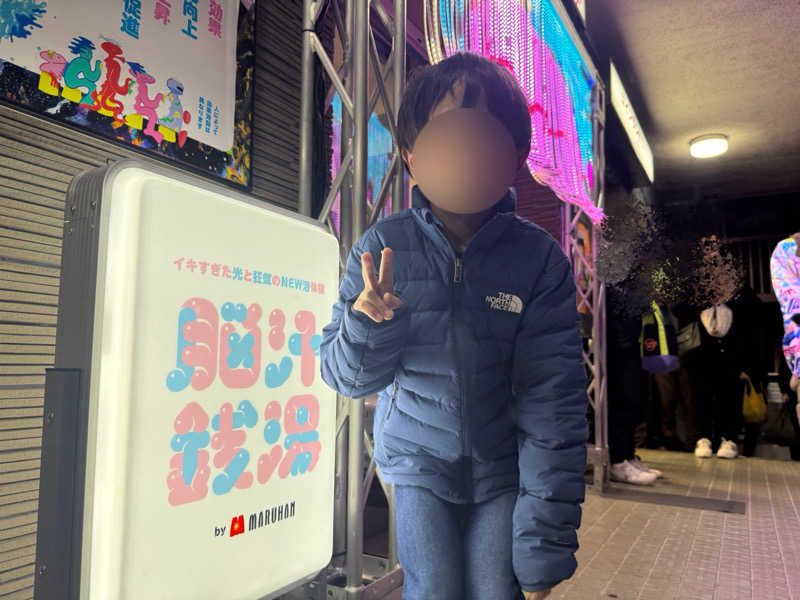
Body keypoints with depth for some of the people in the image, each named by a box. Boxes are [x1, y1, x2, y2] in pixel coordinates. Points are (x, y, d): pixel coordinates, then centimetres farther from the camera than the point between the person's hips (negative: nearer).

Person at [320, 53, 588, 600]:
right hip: (418, 457, 0)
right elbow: (346, 378, -9)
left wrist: (545, 540, -16)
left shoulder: (540, 258, -16)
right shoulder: (384, 247, -14)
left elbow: (553, 406, -16)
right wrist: (367, 325, -32)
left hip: (503, 467, 0)